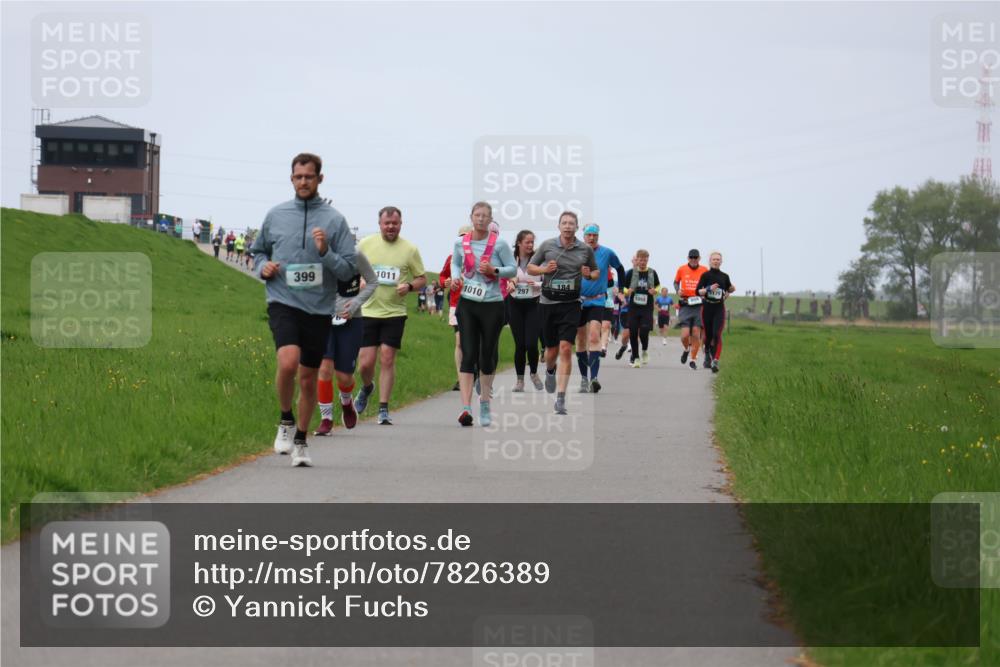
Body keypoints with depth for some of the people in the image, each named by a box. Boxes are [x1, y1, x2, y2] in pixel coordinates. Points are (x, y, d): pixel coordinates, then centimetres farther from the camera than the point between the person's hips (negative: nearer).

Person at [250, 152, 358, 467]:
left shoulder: (334, 220, 1)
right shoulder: (276, 215, 6)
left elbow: (349, 269, 0)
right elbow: (257, 250, 22)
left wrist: (325, 252, -16)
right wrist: (263, 267, 1)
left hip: (318, 309, 1)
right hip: (282, 302, -1)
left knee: (308, 379, 9)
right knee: (288, 362, -24)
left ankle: (300, 441, 27)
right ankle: (286, 420, 2)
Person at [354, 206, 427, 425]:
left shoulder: (409, 249, 1)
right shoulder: (365, 244, 2)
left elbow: (422, 279, 7)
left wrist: (409, 286, -13)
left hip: (395, 312, -1)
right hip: (368, 311, 1)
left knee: (387, 359, -6)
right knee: (365, 363, -2)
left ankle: (383, 409, 2)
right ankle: (366, 388, 33)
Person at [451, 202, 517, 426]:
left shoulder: (499, 244, -5)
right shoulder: (460, 243, 3)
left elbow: (513, 269, 0)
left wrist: (494, 271, -17)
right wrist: (455, 277, 0)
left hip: (492, 305, -1)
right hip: (467, 304, 1)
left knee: (487, 356, 7)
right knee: (468, 355, -9)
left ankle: (485, 407, 23)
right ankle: (466, 409, -16)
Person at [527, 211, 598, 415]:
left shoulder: (586, 249, 3)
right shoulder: (547, 245, 1)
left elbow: (596, 271, 17)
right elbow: (530, 267, 10)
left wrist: (589, 274, -6)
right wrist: (545, 269, -10)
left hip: (571, 304, -1)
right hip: (548, 301, 1)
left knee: (566, 348, -14)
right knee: (552, 349, 9)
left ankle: (561, 398, -13)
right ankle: (550, 370, 47)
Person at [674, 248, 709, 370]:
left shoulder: (704, 270, 3)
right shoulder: (681, 269, 4)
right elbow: (676, 282, 19)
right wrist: (678, 290, -1)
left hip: (699, 305, 0)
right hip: (685, 305, 0)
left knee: (696, 334, -2)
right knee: (685, 335, -9)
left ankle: (693, 360, 11)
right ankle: (686, 349, 24)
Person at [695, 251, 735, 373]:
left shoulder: (725, 276, 6)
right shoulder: (705, 275, -2)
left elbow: (728, 290, 24)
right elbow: (698, 291, -9)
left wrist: (730, 291, 6)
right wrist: (708, 289, -21)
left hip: (719, 308, 0)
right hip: (707, 307, 0)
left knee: (717, 335, -14)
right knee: (708, 334, 11)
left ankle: (715, 361, -20)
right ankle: (707, 354, 39)